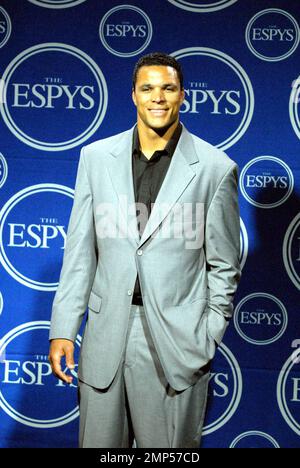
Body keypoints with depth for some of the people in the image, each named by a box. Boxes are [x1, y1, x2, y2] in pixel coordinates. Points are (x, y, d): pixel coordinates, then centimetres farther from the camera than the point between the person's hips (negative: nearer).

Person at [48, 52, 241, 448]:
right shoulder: (97, 157, 5)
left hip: (176, 340, -2)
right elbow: (80, 250, 7)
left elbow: (224, 265, 3)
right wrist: (62, 329, 3)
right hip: (106, 334, 2)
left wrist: (208, 339, 0)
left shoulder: (215, 167, -3)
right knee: (99, 443, 12)